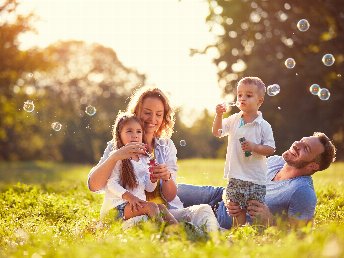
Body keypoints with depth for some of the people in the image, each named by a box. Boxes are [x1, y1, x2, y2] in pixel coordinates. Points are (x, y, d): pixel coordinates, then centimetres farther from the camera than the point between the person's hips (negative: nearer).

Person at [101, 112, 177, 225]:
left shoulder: (144, 159, 15)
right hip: (119, 205, -6)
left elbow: (149, 188, 14)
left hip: (139, 203, 6)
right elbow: (111, 184, -13)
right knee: (151, 206, -27)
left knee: (161, 207, -18)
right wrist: (129, 196, -26)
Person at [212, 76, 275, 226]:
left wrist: (254, 147, -22)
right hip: (235, 176, 4)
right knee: (237, 211, 9)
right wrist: (219, 115, -5)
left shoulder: (263, 126, -6)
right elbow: (217, 132, 9)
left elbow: (271, 149, -6)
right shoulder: (233, 120, 6)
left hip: (256, 178, -4)